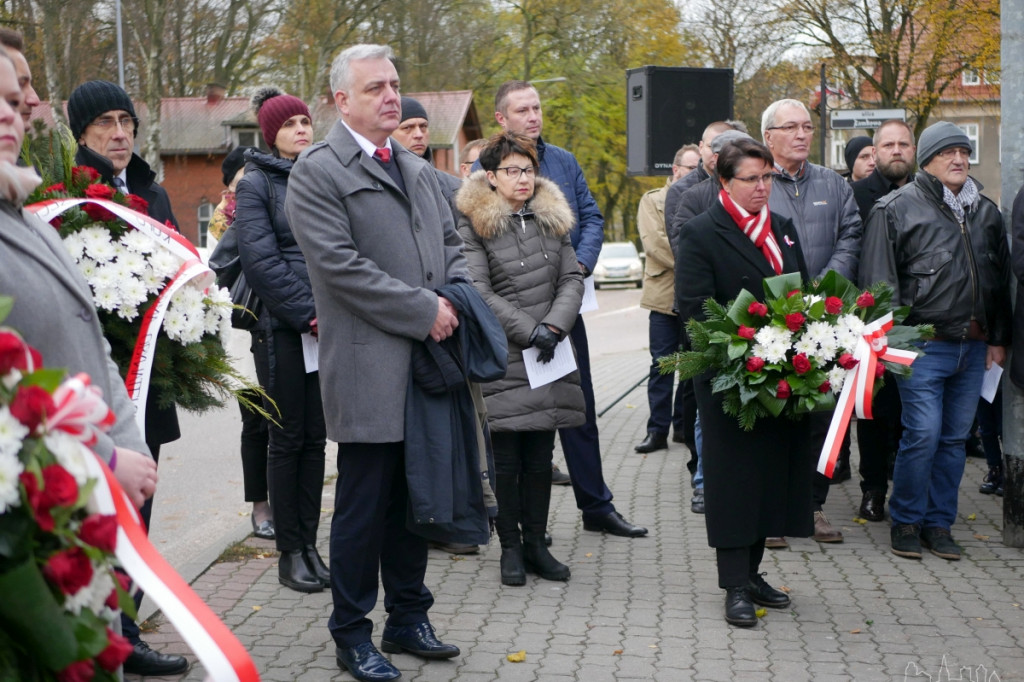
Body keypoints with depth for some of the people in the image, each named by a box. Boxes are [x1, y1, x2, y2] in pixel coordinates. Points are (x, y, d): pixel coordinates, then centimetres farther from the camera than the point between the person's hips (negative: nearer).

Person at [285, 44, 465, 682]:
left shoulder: (419, 169, 18)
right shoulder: (317, 171, -6)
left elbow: (451, 242, 21)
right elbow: (340, 263, -16)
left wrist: (457, 300, 0)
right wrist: (424, 311, -15)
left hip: (430, 364, 7)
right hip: (370, 366, -6)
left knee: (415, 501, 14)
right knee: (364, 506, 2)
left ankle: (408, 618, 27)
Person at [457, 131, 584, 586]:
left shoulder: (552, 219, 14)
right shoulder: (473, 225, -3)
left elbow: (572, 279, 8)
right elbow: (480, 293, -9)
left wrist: (554, 327, -9)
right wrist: (530, 332, -14)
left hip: (551, 359, 5)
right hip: (504, 357, -4)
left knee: (540, 457, 8)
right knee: (507, 459, 0)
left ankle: (536, 544, 17)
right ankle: (510, 547, 11)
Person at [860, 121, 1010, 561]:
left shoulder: (985, 212, 15)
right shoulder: (897, 208, -3)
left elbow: (1000, 279, 20)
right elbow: (878, 279, -6)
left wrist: (999, 338, 16)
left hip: (974, 346, 6)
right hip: (924, 344, -5)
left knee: (955, 438, 9)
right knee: (923, 434, -9)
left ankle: (939, 523, 20)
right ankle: (906, 521, 8)